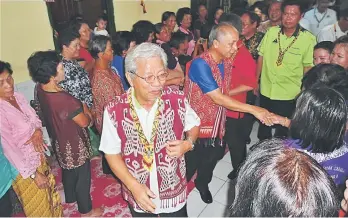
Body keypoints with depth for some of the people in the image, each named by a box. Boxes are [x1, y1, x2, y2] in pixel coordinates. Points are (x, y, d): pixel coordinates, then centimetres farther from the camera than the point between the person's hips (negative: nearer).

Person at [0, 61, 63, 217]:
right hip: (23, 167, -7)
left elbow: (34, 117, 8)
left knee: (49, 192, 29)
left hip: (39, 157, 7)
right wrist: (33, 174, -17)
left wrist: (38, 130, -15)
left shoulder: (18, 97, -6)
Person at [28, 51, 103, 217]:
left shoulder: (41, 89, -11)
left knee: (68, 171, 31)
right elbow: (84, 122, -23)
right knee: (83, 177, 14)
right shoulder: (63, 100, -38)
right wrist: (89, 116, -1)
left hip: (59, 140, 8)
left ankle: (70, 198, 56)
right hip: (73, 145, -8)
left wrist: (80, 106, -1)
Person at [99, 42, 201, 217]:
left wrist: (188, 144, -19)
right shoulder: (114, 111, -20)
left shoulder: (177, 100, -19)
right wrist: (134, 186, -17)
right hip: (138, 193, 0)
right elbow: (112, 153, -9)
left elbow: (194, 125, 1)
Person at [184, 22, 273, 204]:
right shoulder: (200, 64, -26)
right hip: (196, 125, -6)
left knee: (211, 158, 22)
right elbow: (218, 98, -28)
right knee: (190, 164, 12)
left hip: (216, 124, 7)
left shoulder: (227, 62, 0)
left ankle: (202, 184, 50)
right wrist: (254, 110, -27)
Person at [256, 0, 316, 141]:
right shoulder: (271, 32, -5)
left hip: (288, 95, -3)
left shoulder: (309, 39, -11)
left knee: (282, 130, 14)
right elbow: (261, 58, 3)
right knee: (263, 127, 21)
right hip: (266, 91, 3)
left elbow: (308, 67, -6)